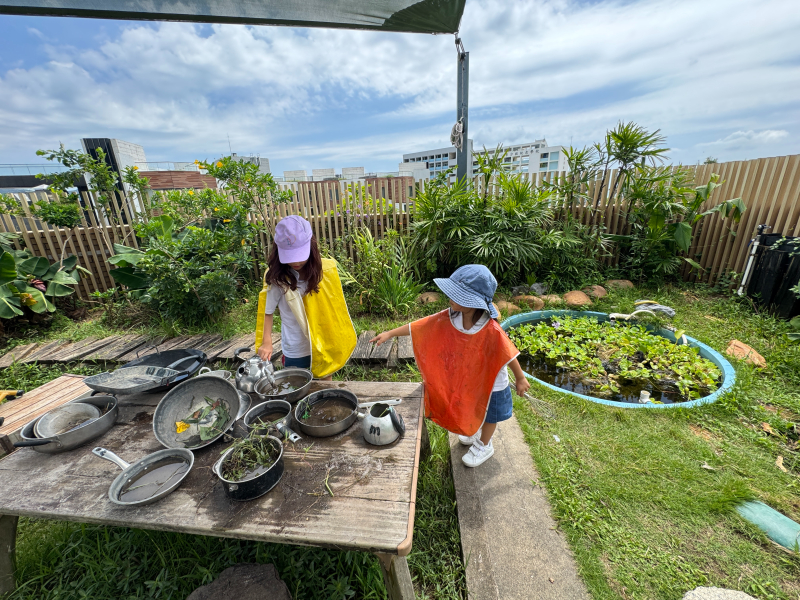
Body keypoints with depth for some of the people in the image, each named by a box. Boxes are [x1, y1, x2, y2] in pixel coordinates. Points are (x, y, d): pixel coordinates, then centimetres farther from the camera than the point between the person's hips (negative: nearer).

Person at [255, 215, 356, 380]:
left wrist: (341, 338, 4)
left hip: (324, 346, 2)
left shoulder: (326, 269, -9)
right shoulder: (276, 277, -13)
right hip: (295, 351, -1)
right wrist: (266, 342, -12)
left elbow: (336, 307, 2)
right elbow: (267, 311, -1)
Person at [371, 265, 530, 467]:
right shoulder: (449, 317, -25)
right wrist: (390, 334, -17)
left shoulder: (491, 331, -39)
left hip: (491, 383, -4)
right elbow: (420, 326, -19)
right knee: (472, 410, 30)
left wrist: (520, 378, -9)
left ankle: (484, 446, 52)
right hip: (467, 380, 5)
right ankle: (477, 432, 62)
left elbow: (509, 354, -24)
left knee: (488, 415, 23)